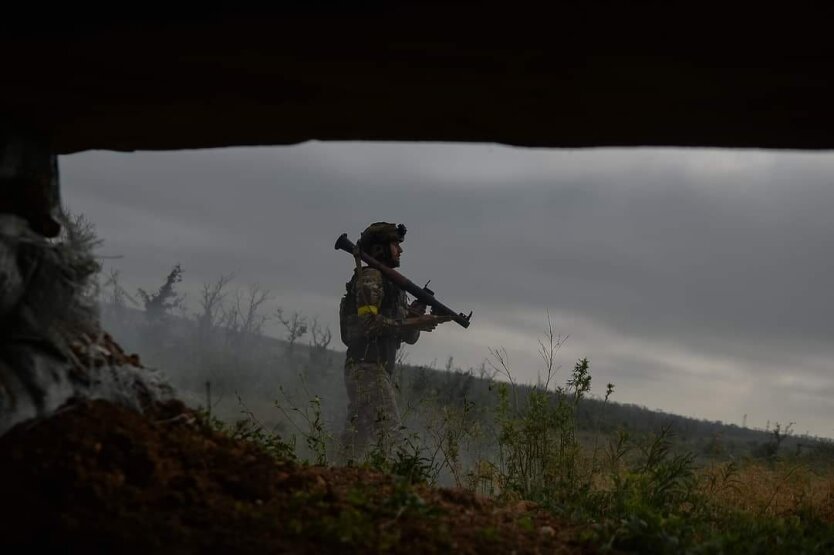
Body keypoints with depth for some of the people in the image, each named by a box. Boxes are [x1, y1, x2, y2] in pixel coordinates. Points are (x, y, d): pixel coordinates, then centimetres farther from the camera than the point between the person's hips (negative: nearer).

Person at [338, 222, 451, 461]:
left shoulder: (394, 283, 22)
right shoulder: (370, 277, -5)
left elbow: (409, 337, 19)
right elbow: (368, 322, -19)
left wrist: (419, 317, -2)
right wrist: (412, 323, -17)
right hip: (368, 366, -9)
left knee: (360, 430, 9)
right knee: (387, 425, -16)